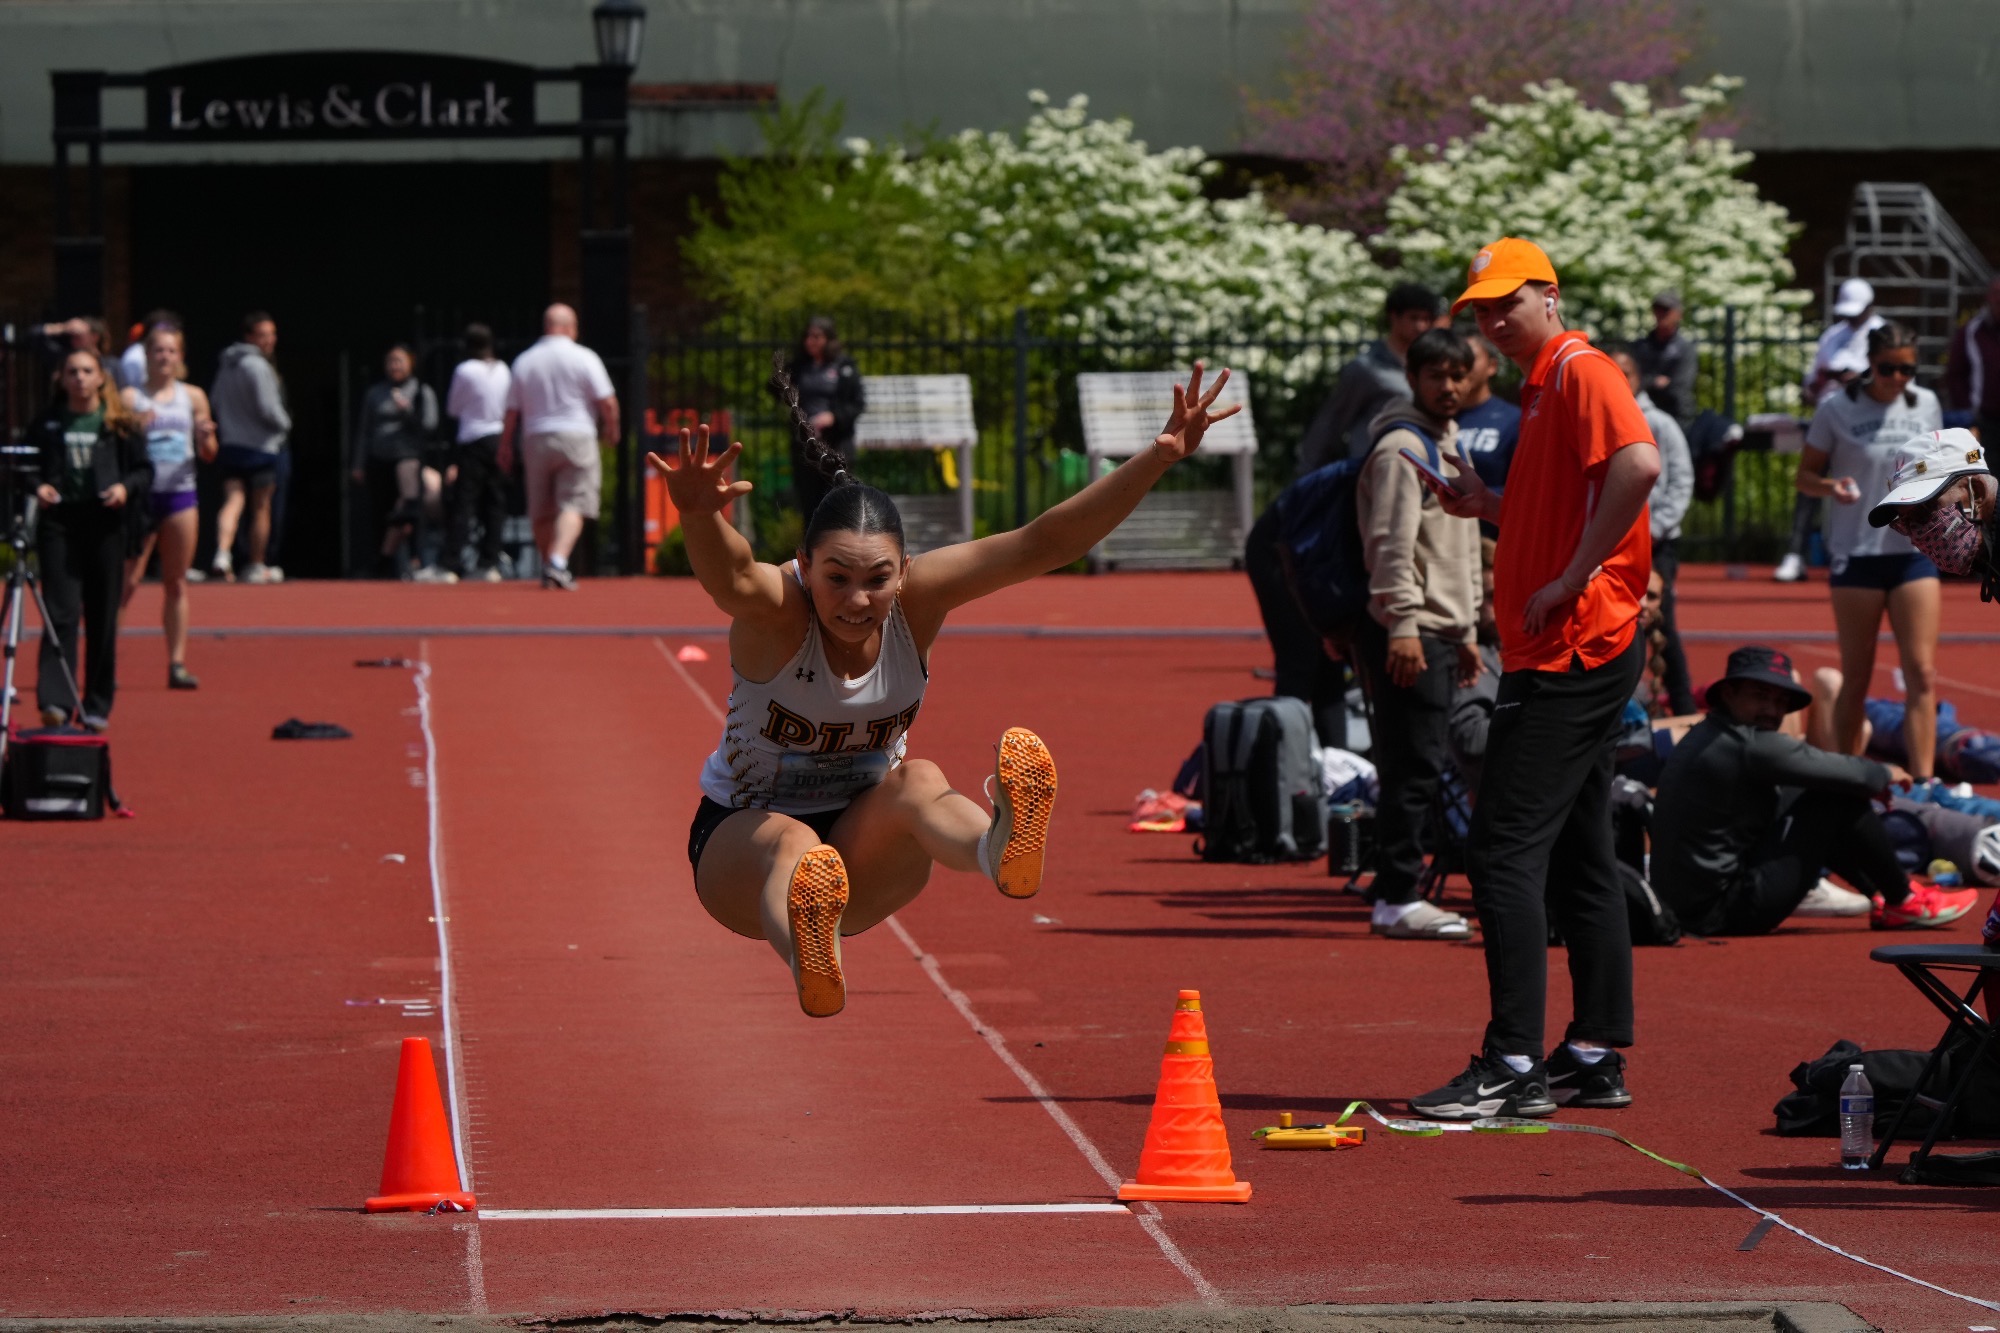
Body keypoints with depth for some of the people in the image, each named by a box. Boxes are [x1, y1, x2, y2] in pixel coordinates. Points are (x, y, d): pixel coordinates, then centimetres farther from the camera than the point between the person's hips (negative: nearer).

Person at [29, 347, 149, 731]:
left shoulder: (121, 424, 3)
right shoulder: (47, 423, 6)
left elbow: (144, 469, 7)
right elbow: (30, 467, 14)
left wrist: (126, 488, -12)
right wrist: (37, 487, -6)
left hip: (104, 523, 0)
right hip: (58, 522, 0)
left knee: (103, 620, 5)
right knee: (61, 613, -11)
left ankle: (98, 706, 15)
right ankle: (55, 700, -19)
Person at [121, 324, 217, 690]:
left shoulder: (193, 397, 8)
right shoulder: (131, 398, 0)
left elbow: (208, 455, 10)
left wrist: (205, 438, -11)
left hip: (181, 495, 3)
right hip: (141, 494, -3)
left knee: (176, 583, 4)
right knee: (128, 580, -6)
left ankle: (177, 663, 6)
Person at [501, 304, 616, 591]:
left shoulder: (524, 361, 7)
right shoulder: (583, 357, -3)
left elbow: (512, 412, 7)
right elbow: (607, 402, -6)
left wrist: (505, 447, 16)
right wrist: (611, 428, 12)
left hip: (535, 439, 3)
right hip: (576, 437, -3)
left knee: (542, 512, 12)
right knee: (573, 505, -7)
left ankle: (549, 567, 18)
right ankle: (558, 562, -26)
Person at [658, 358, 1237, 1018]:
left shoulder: (915, 599, -14)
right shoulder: (775, 609, -25)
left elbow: (1043, 544, -21)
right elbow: (730, 579, -51)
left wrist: (1160, 457, -31)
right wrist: (698, 515, -74)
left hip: (861, 848, 2)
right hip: (740, 841, -2)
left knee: (918, 782, -31)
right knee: (790, 843, -37)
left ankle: (999, 851, -68)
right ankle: (809, 965, -73)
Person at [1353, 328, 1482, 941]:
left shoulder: (1449, 443, 21)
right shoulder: (1401, 447, -10)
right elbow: (1391, 544, -17)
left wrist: (1467, 628, 25)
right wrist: (1403, 625, -23)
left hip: (1440, 631, 10)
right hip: (1408, 633, -10)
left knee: (1420, 769, 10)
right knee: (1414, 768, -11)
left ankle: (1395, 895, 13)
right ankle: (1397, 898, -10)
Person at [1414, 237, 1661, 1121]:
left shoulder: (1582, 373, -11)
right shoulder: (1543, 387, 20)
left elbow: (1638, 464, -30)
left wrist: (1572, 579, -25)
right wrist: (1489, 506, 12)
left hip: (1572, 650, -11)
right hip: (1563, 653, 11)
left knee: (1506, 848, -12)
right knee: (1576, 857, 13)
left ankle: (1512, 1066, -14)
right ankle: (1596, 1057, 17)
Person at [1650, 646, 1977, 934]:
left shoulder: (1705, 738, 11)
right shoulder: (1751, 747, -19)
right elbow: (1846, 774, -11)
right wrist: (1884, 774, 10)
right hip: (1729, 909, -10)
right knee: (1842, 801, -6)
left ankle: (1881, 896, 26)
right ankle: (1904, 902, 11)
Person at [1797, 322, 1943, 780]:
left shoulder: (1926, 404, 6)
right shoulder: (1837, 408, -4)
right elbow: (1805, 475, 0)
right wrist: (1831, 487, -19)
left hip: (1914, 552, 2)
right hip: (1857, 552, -2)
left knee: (1922, 674, -8)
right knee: (1856, 679, 2)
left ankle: (1922, 783, -10)